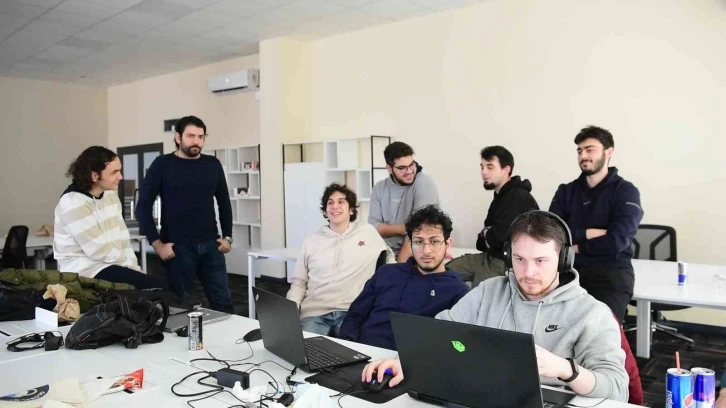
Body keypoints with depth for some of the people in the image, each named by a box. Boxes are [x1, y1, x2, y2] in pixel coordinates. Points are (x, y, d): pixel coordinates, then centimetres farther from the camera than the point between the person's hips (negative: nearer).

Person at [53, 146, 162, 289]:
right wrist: (131, 264, -10)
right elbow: (99, 251, -19)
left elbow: (122, 237, 5)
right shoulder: (73, 205, -18)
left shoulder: (110, 194, 6)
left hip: (110, 264, 8)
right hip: (86, 269, -8)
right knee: (153, 287, -19)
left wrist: (134, 267, -5)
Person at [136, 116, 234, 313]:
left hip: (210, 245, 3)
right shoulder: (162, 165, -2)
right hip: (177, 247, -3)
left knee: (223, 303, 6)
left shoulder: (213, 164, 8)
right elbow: (143, 207, -4)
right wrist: (157, 244, -9)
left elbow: (224, 203, 15)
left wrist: (227, 236, 8)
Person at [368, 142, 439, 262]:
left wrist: (401, 262, -19)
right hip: (385, 253, 4)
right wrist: (403, 228, -14)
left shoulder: (424, 183, -9)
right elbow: (373, 227, 0)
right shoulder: (379, 188, 5)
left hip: (415, 255, -4)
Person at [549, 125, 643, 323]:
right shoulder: (566, 191, 14)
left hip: (611, 273, -3)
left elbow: (616, 242, -12)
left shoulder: (625, 191, 2)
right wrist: (587, 233, -9)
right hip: (570, 270, 3)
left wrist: (576, 246, -1)